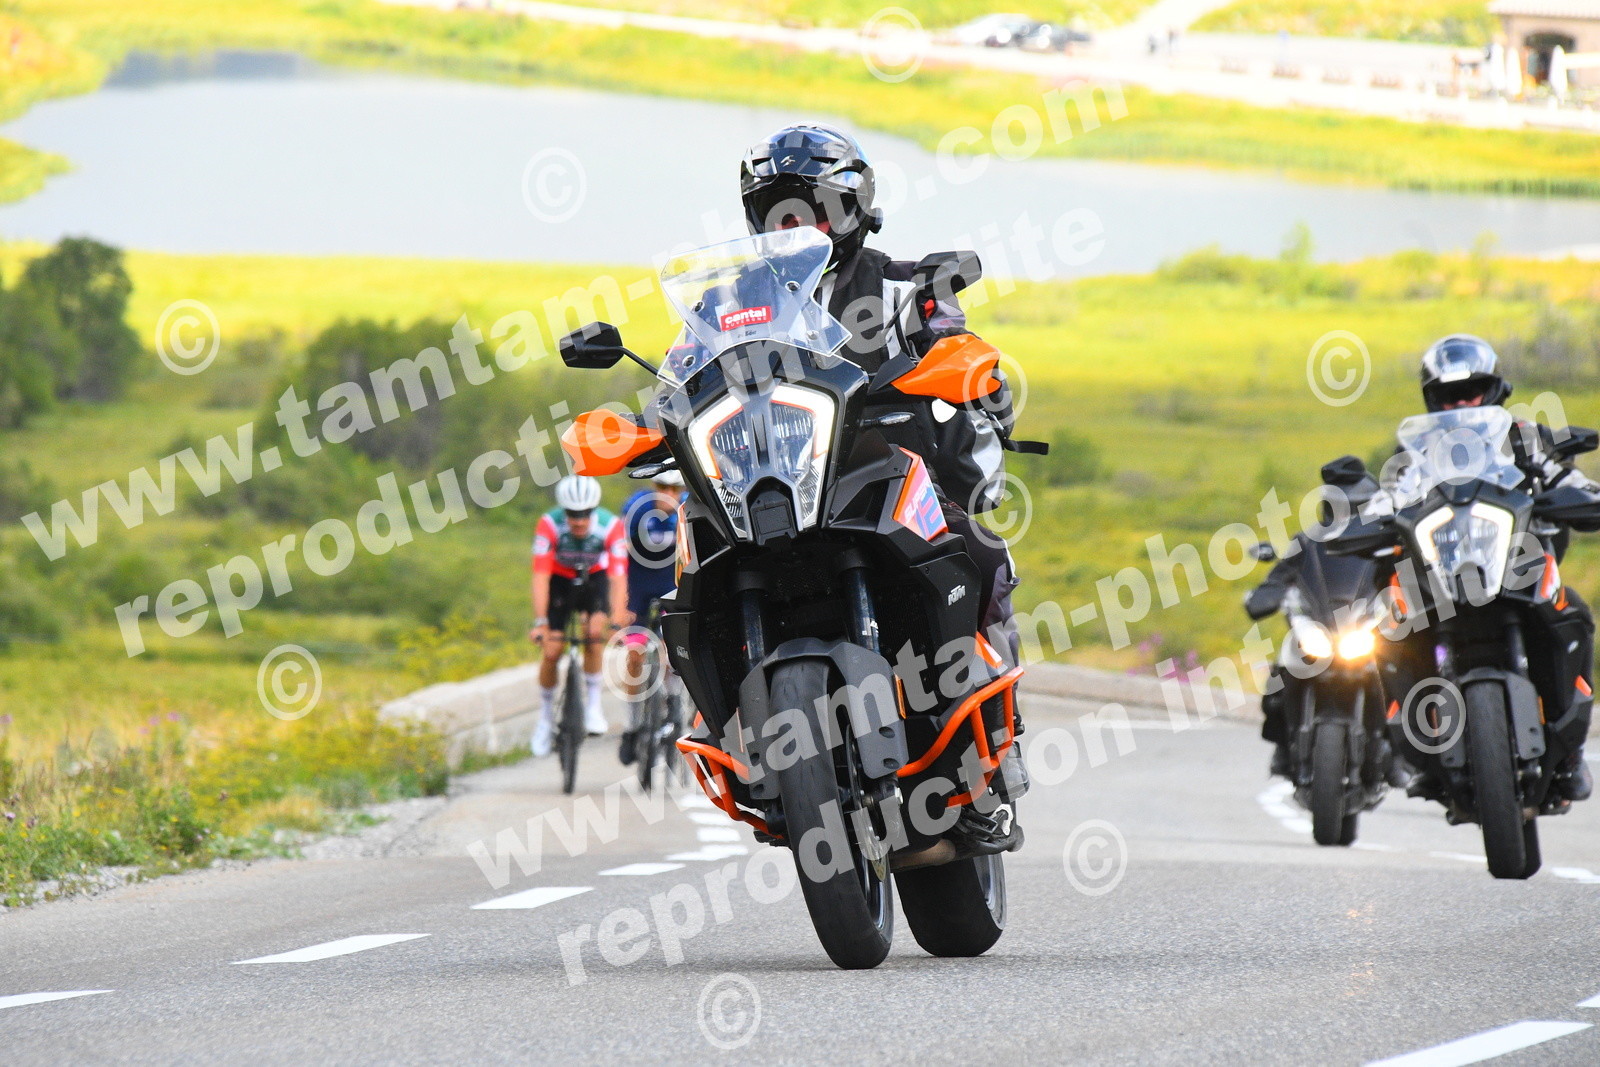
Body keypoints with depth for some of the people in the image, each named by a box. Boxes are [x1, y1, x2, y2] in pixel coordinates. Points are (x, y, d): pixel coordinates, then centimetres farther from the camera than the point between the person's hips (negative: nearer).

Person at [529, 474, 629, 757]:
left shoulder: (610, 526, -30)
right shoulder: (549, 525, -31)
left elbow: (618, 577, -33)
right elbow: (541, 576, -33)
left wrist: (617, 620, -44)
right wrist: (540, 623, -41)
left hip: (595, 579, 0)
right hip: (560, 581, 0)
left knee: (595, 631, -26)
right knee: (551, 652, -9)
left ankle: (593, 704, -11)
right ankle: (546, 717, 12)